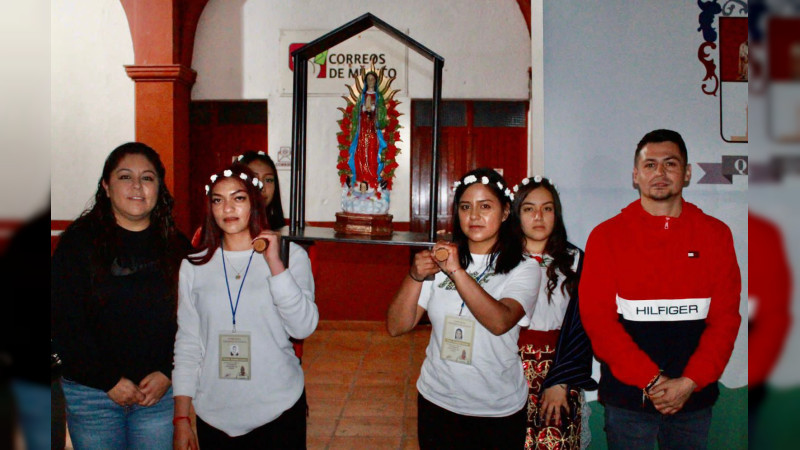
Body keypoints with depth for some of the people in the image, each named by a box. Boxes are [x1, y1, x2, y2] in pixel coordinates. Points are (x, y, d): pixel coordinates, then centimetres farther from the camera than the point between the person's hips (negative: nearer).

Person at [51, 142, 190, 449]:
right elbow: (64, 322, -6)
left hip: (161, 390, 1)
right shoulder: (79, 241, -1)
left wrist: (167, 373, -10)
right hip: (91, 391, -1)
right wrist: (109, 381, -10)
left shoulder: (177, 246, 5)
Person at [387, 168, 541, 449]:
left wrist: (456, 272, -32)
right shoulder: (440, 260, 1)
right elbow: (396, 327, -4)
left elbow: (500, 322, -26)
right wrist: (415, 277, -19)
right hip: (438, 403, 2)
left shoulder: (523, 270, -6)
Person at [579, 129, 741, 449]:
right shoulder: (606, 235, -2)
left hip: (694, 395, 2)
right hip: (627, 395, -2)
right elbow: (596, 317, -7)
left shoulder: (716, 234, 4)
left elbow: (726, 316, 1)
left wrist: (690, 382, -10)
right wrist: (650, 380, -13)